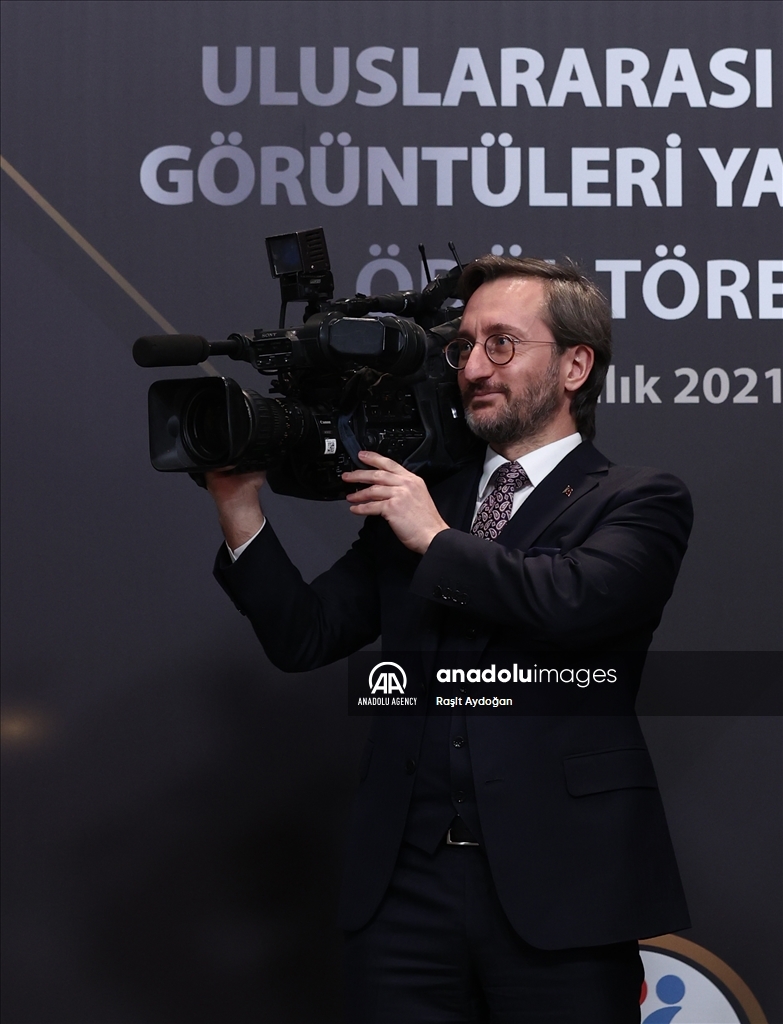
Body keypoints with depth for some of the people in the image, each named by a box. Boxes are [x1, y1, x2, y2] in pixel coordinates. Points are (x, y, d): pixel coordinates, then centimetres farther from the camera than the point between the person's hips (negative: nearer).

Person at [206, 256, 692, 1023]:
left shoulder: (640, 503, 3)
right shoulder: (414, 498, 17)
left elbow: (576, 600, -18)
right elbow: (304, 636, 11)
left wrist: (438, 540, -7)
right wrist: (240, 507, -1)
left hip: (555, 892, -4)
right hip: (405, 882, 4)